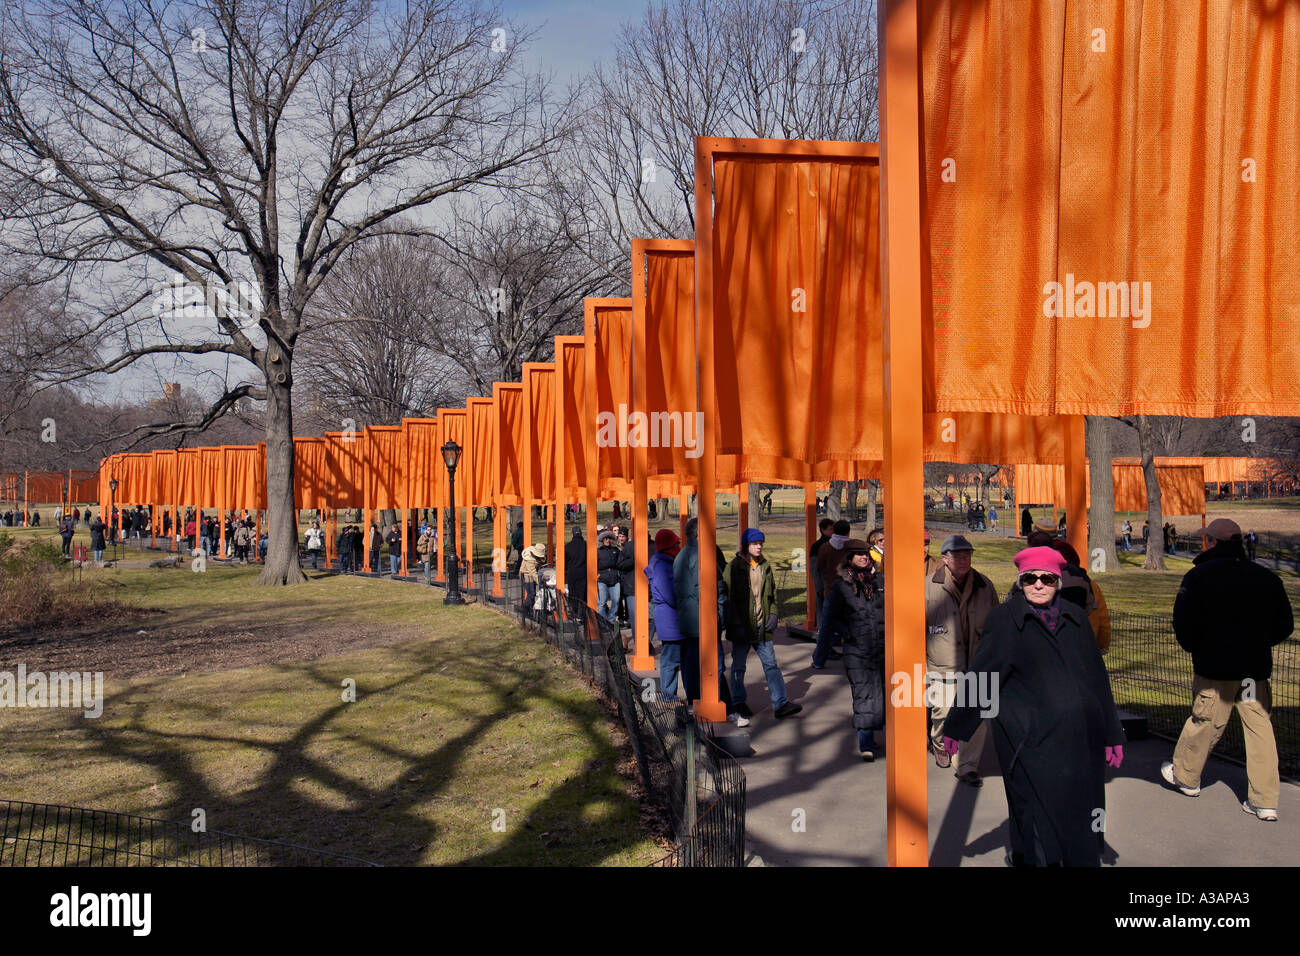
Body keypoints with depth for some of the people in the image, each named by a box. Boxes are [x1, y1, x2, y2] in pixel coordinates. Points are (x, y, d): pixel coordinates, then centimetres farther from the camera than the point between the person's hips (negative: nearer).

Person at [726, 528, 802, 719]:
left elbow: (772, 593, 19)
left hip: (762, 625, 4)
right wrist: (736, 625, -14)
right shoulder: (734, 567, -8)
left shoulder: (765, 566, 9)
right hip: (741, 625, -4)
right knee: (738, 666, 8)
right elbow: (729, 597, -9)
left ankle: (781, 704, 2)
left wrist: (773, 614, 4)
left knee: (771, 663, 2)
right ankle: (738, 702, 22)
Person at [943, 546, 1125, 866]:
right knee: (1040, 828, -3)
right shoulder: (1003, 619, -1)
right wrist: (956, 728, 0)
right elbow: (981, 676, 0)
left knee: (1082, 831, 9)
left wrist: (1112, 734, 15)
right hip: (1032, 743, -4)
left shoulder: (1075, 618, 11)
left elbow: (1097, 677, 15)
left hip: (1081, 742, 4)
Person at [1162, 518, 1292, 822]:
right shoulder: (1266, 577, 3)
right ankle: (1264, 801, 5)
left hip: (1215, 667, -3)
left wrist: (1194, 648, 9)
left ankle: (1185, 776, 30)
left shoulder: (1199, 576, -8)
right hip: (1257, 667, 3)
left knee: (1205, 722, 11)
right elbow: (1285, 625, 8)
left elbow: (1184, 622, -10)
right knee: (1260, 727, 5)